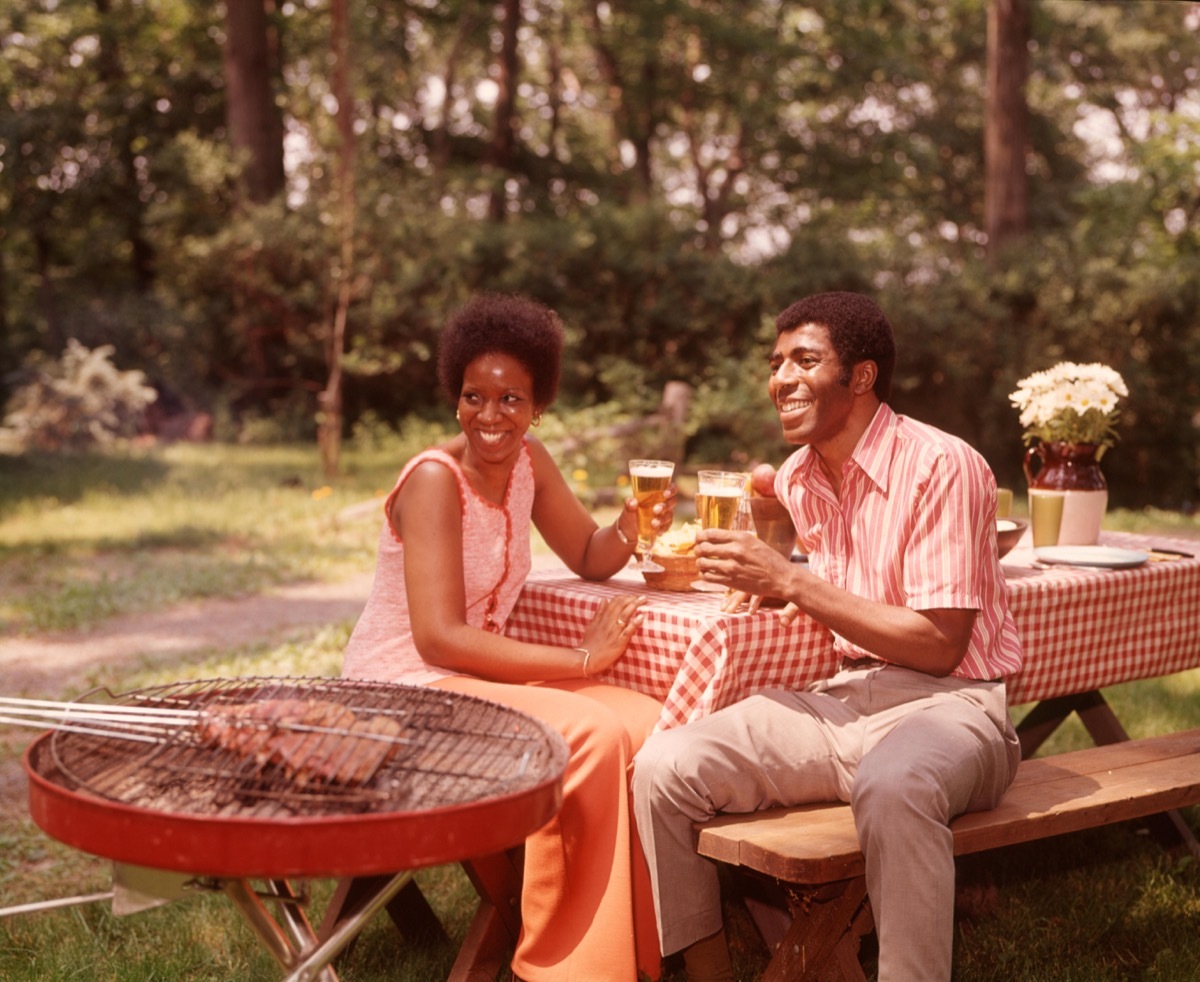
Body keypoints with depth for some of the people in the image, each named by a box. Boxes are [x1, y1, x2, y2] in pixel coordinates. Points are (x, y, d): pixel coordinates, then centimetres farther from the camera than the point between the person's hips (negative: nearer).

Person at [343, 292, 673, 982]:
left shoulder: (529, 461, 5)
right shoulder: (434, 479, -17)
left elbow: (589, 557, 16)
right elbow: (439, 638, -23)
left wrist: (629, 530, -8)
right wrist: (580, 658, -20)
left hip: (482, 672, 7)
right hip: (406, 685, -7)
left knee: (649, 725, -15)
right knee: (591, 734, -28)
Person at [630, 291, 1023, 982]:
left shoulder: (941, 466, -12)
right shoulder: (797, 479, 10)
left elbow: (939, 646, -17)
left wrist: (791, 581, -18)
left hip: (948, 701, -6)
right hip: (843, 700, 6)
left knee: (891, 785, -41)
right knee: (663, 768, -15)